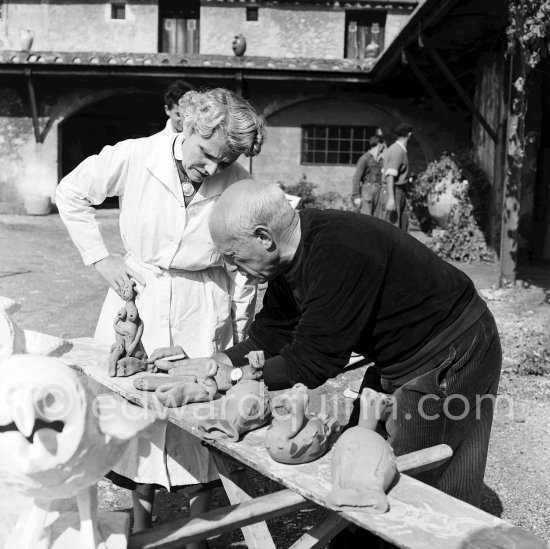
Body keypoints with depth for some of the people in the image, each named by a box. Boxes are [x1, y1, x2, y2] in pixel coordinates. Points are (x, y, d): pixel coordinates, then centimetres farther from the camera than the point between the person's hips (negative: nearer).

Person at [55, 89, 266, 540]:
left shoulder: (239, 184, -13)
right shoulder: (134, 157, -13)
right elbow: (71, 193, 2)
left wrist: (240, 337, 3)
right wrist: (99, 258, -2)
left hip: (202, 308, -1)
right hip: (138, 296, 1)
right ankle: (141, 524, 27)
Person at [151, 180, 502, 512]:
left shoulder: (338, 254, -33)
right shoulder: (293, 255, -3)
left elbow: (312, 362, -28)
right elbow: (271, 336, 5)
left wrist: (235, 374, -18)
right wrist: (212, 361, -5)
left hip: (452, 357, -9)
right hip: (400, 360, 9)